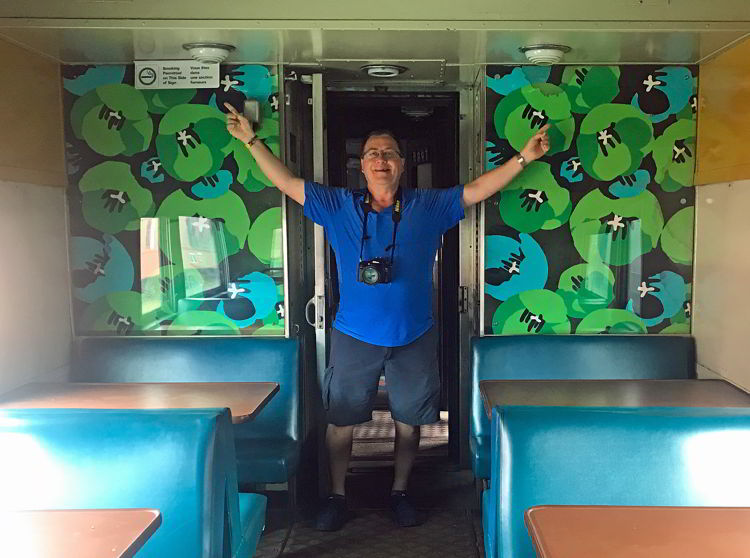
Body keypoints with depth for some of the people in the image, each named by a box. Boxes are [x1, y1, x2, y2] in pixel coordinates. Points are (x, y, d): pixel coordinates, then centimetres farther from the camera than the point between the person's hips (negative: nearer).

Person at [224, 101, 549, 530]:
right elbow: (287, 182, 3)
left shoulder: (428, 207, 2)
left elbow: (478, 189, 0)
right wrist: (252, 140, -1)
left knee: (409, 421, 13)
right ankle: (338, 496, 27)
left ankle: (400, 492, 33)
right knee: (341, 420, 8)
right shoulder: (338, 207, 2)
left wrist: (523, 157, -7)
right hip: (355, 338, 0)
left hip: (414, 338, 1)